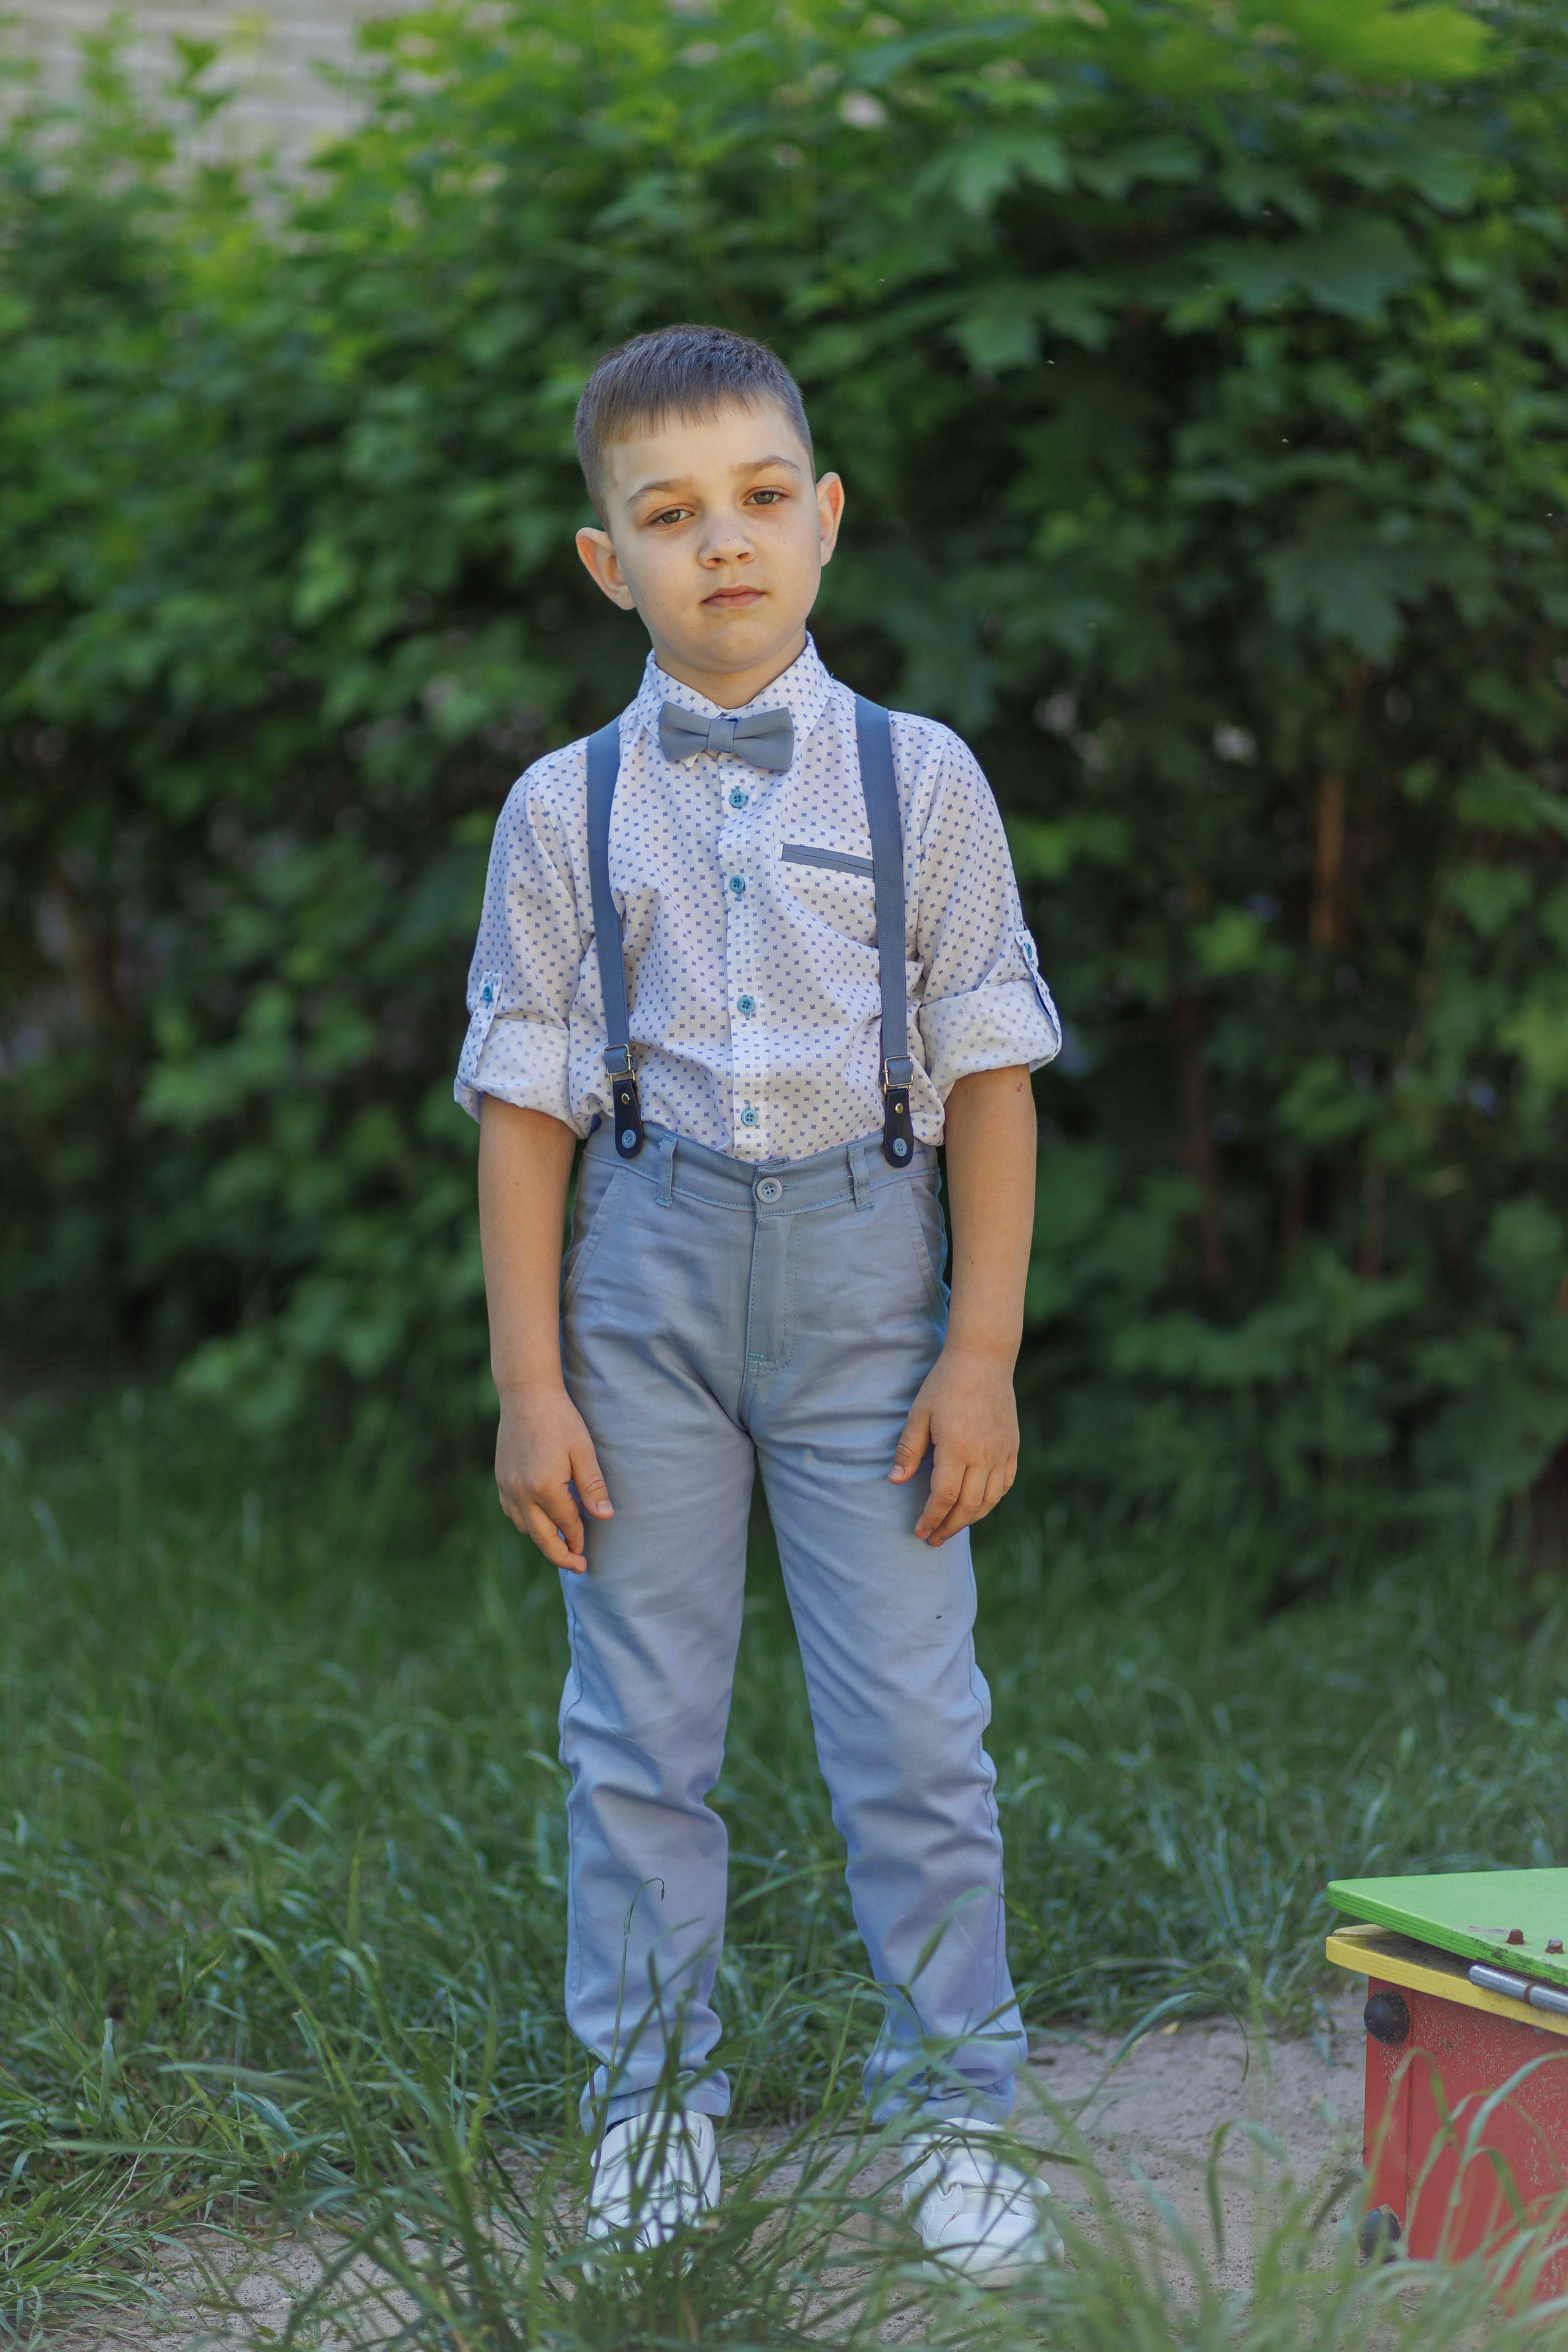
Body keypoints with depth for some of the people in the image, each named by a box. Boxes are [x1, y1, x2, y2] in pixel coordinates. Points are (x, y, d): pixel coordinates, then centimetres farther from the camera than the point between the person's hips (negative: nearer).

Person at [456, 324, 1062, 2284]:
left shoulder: (917, 778, 2)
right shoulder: (566, 807, 3)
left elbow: (989, 1077, 2)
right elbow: (524, 1100, 3)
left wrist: (984, 1350, -3)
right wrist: (529, 1381, -1)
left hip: (863, 1259, -1)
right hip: (647, 1261, 1)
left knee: (912, 1729, 1)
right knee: (639, 1731, 7)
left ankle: (952, 2115, 15)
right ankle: (652, 2106, 22)